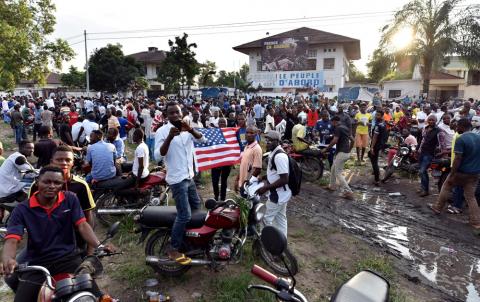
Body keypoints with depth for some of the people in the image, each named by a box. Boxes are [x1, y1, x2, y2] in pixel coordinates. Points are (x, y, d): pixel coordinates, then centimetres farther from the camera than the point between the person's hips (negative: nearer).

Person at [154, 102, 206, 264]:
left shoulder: (186, 128, 6)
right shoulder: (162, 131, -12)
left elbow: (202, 139, -8)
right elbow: (158, 156, -22)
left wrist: (191, 130, -27)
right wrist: (169, 137, -33)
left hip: (189, 177, 8)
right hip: (177, 179, -7)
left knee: (196, 206, 25)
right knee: (185, 215, -8)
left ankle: (189, 234, 49)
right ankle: (174, 250, 6)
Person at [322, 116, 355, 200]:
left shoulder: (338, 128, -12)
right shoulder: (345, 127, 16)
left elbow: (334, 141, -20)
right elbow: (353, 140, 18)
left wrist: (326, 149, -9)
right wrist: (349, 150, 25)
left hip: (341, 153, -10)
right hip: (346, 153, 10)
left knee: (338, 173, -5)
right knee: (333, 169, 23)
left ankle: (348, 192, -8)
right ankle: (332, 186, 35)